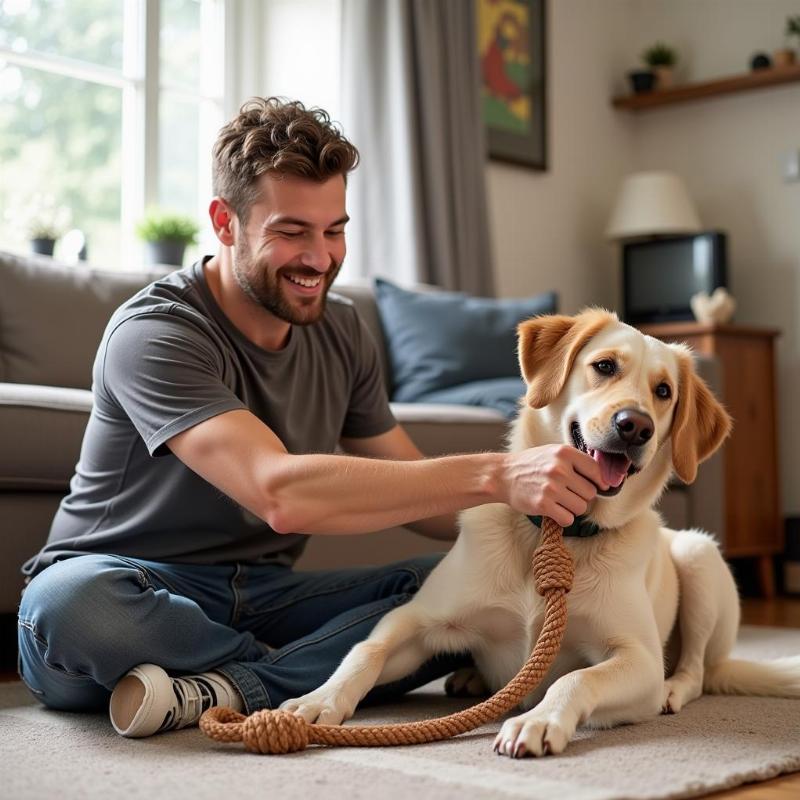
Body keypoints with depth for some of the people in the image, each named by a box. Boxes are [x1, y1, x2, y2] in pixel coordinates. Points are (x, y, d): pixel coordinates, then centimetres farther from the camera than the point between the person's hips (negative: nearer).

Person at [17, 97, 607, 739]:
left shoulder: (341, 332, 5)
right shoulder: (154, 333, -19)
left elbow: (414, 492, 7)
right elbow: (281, 494, -34)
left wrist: (525, 510, -14)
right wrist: (495, 474, -37)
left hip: (264, 592, 5)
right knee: (69, 602, -40)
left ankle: (230, 688, -25)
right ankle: (305, 675, -17)